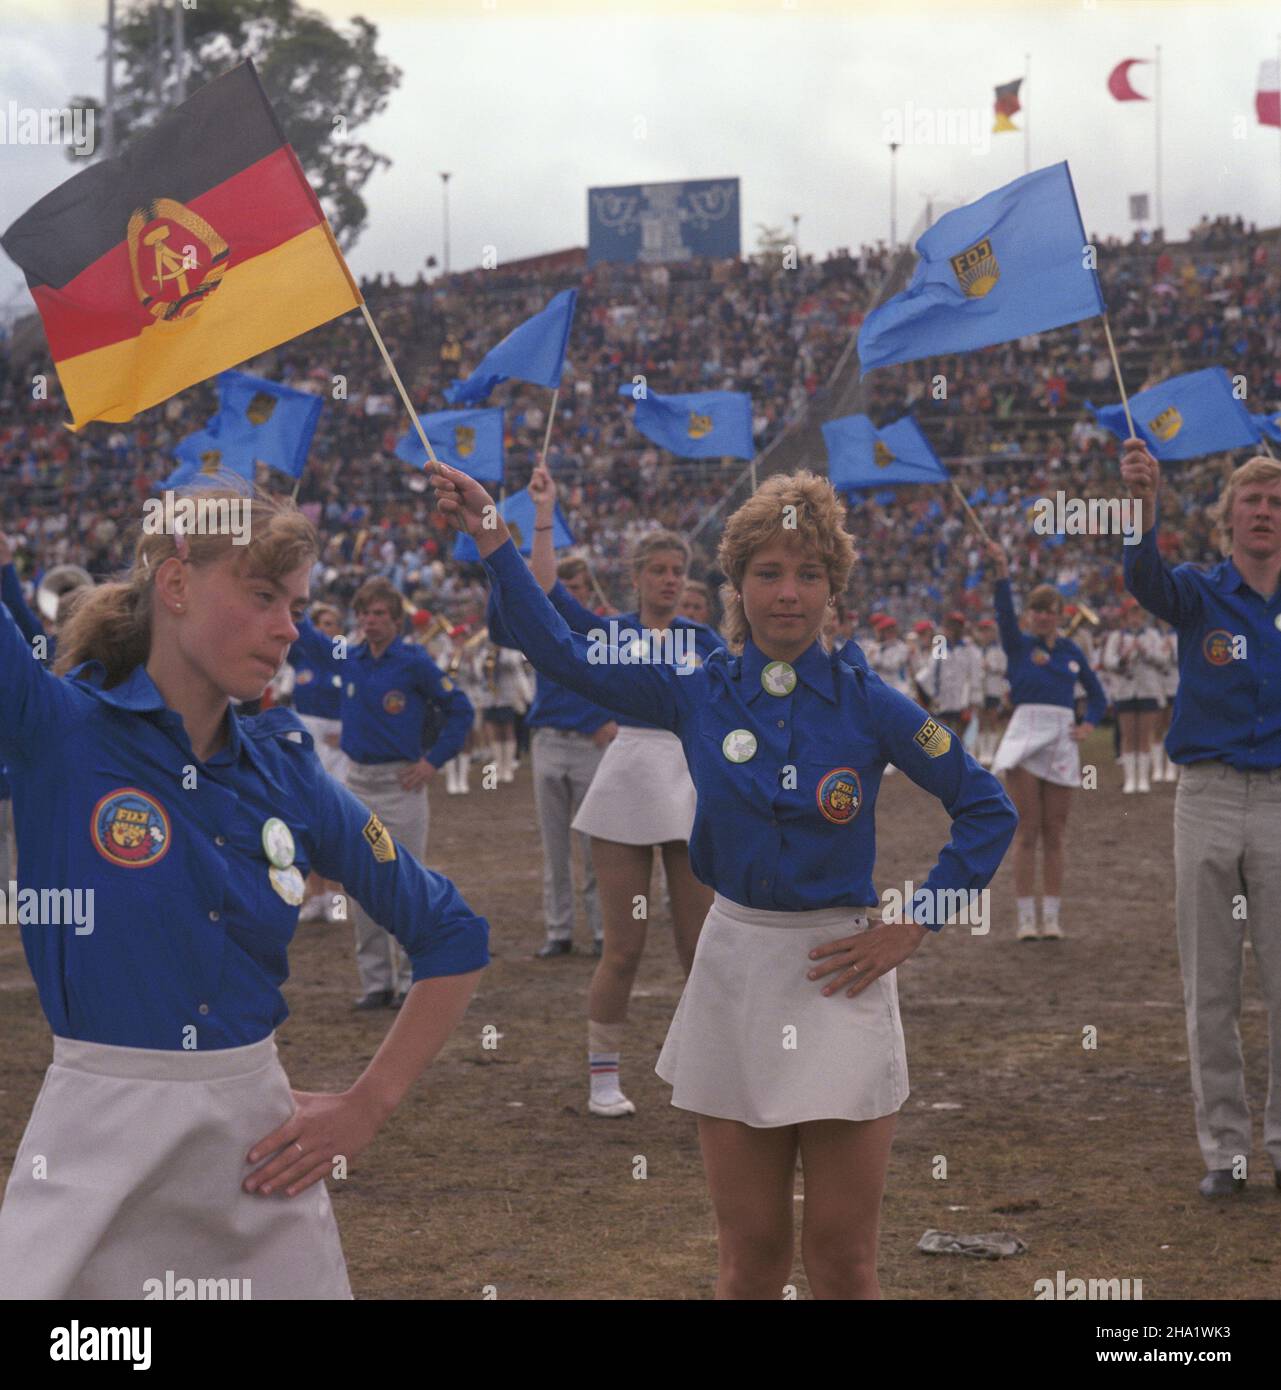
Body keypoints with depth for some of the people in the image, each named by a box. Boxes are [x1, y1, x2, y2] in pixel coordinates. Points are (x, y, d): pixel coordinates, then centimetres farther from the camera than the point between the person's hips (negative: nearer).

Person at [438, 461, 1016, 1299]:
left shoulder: (870, 705, -3)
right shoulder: (699, 693, 2)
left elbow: (988, 811, 2)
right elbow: (565, 655, 7)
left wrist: (911, 929, -4)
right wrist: (490, 536, 3)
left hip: (839, 978, -2)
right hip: (735, 970, 2)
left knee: (842, 1260, 0)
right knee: (752, 1258, 6)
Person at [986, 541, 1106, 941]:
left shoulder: (1071, 650, 12)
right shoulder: (1018, 644, 3)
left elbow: (1096, 692, 22)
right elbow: (1004, 612, -16)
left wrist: (1089, 724, 4)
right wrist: (1002, 569, -30)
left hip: (1062, 740, 3)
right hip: (1025, 734, -3)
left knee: (1054, 834, 5)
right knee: (1027, 830, -5)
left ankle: (1052, 918, 9)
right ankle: (1026, 918, -3)